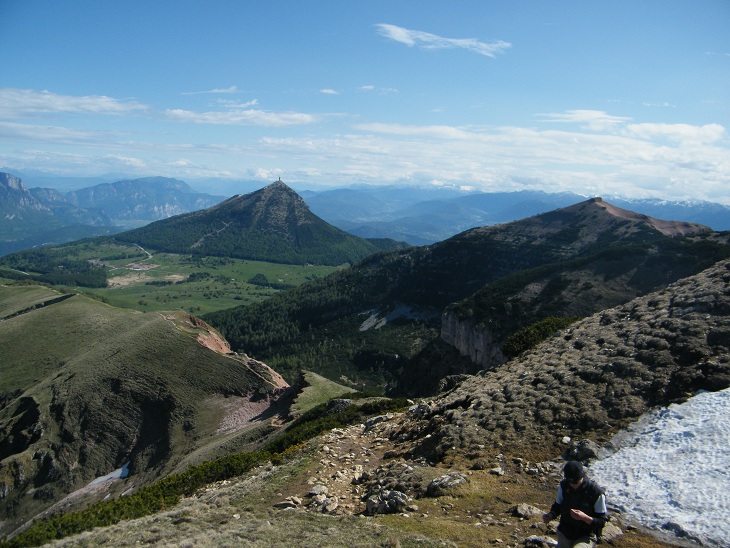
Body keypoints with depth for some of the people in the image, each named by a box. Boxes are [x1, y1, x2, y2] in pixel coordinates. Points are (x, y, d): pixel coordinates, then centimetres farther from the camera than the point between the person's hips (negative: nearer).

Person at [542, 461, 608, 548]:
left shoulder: (596, 492, -18)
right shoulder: (564, 486, -6)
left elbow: (602, 522, -13)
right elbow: (557, 506, 8)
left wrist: (584, 517, -29)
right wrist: (550, 515, -13)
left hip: (586, 537, -4)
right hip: (565, 534, 4)